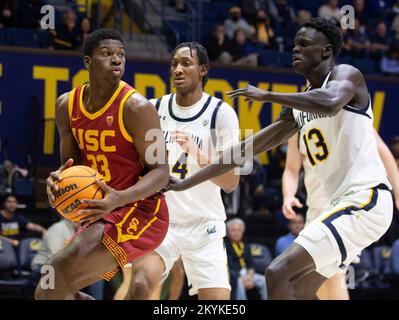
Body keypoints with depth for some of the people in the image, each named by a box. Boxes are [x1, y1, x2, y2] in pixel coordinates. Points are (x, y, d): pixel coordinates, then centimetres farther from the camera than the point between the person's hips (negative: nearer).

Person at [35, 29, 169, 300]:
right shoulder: (67, 105, 3)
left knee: (57, 274, -24)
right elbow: (71, 163, 12)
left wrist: (120, 198, -34)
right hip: (103, 215, 8)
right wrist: (58, 178, -13)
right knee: (45, 293, 12)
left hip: (140, 210, -8)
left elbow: (161, 172, -16)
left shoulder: (136, 107, -16)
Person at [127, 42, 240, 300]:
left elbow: (231, 183, -13)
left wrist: (200, 158, -30)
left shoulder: (221, 113, -7)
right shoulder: (154, 109, 1)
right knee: (140, 287, -23)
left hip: (204, 225, -1)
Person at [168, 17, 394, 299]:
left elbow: (330, 103, -30)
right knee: (299, 290, 16)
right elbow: (246, 150, 21)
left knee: (278, 274, -18)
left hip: (365, 201, -10)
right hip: (343, 202, 10)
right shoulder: (299, 107, 19)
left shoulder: (345, 74, -5)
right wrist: (187, 183, 19)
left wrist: (266, 95, -18)